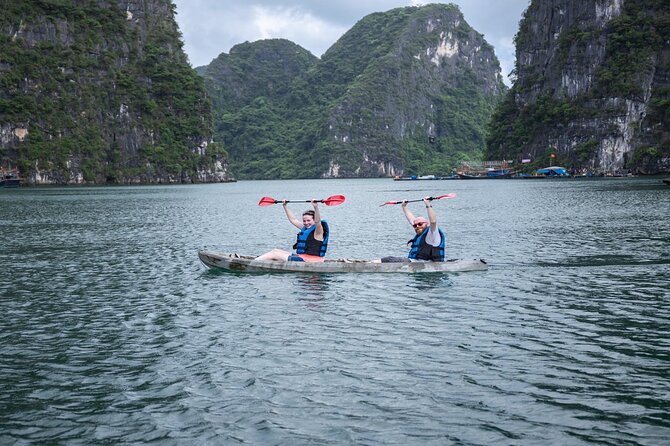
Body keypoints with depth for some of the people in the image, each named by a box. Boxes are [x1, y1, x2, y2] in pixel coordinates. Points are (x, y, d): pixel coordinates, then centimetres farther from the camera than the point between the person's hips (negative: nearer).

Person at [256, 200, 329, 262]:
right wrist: (285, 206, 23)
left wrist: (316, 207, -45)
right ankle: (256, 259, 4)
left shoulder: (318, 231, -11)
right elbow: (293, 219, 25)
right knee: (275, 251, 9)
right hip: (301, 256, 9)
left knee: (274, 254, -6)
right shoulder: (305, 228, 16)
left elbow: (317, 221, -32)